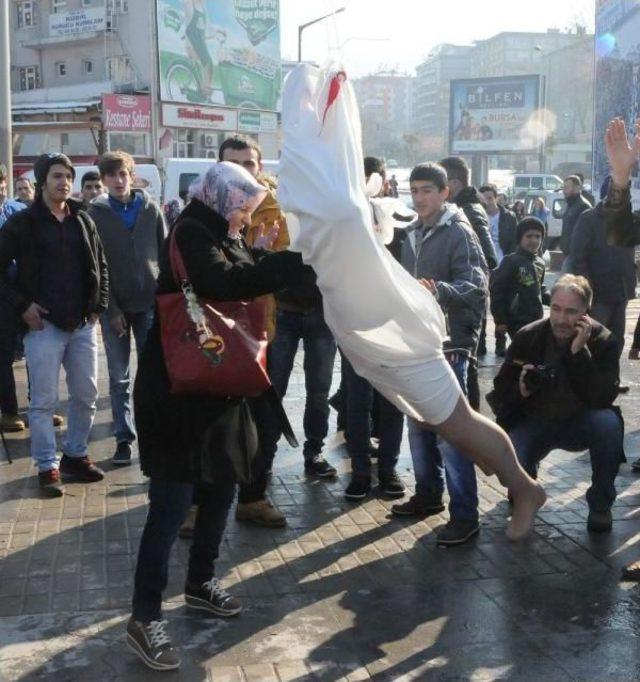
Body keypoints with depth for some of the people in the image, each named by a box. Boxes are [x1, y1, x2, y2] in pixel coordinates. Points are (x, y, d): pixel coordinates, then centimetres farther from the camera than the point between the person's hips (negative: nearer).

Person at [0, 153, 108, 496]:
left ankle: (75, 455, 27)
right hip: (43, 324, -5)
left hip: (82, 324, 5)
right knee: (43, 401, 0)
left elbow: (100, 266, 18)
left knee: (86, 396, 11)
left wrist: (98, 305, 8)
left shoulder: (83, 221, 10)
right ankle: (48, 466, 11)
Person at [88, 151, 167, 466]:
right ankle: (124, 438, 10)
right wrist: (110, 308, -8)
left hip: (150, 304, 1)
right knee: (119, 378, 4)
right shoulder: (95, 214, 0)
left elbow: (166, 254, 6)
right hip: (114, 306, -1)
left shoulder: (150, 209, 4)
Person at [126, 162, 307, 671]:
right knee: (173, 502, -7)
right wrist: (299, 260, -32)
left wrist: (261, 253, 0)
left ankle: (200, 583, 34)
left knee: (220, 488, 17)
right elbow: (225, 284, -32)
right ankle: (145, 617, 3)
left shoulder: (221, 237, 15)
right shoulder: (191, 235, -15)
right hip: (178, 389, -9)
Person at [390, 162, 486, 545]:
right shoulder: (414, 234, 14)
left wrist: (440, 290, -40)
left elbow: (475, 285, -22)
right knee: (418, 424, 15)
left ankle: (465, 515, -3)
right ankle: (428, 494, 30)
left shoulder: (459, 233, -10)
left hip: (448, 344, -8)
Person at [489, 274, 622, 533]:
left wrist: (579, 352, -34)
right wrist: (520, 390, -26)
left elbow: (605, 398, -27)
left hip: (579, 424, 0)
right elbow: (501, 389, -3)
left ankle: (600, 505, -10)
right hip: (533, 423, 0)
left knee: (608, 422, -32)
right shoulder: (527, 337, -12)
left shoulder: (603, 341, -15)